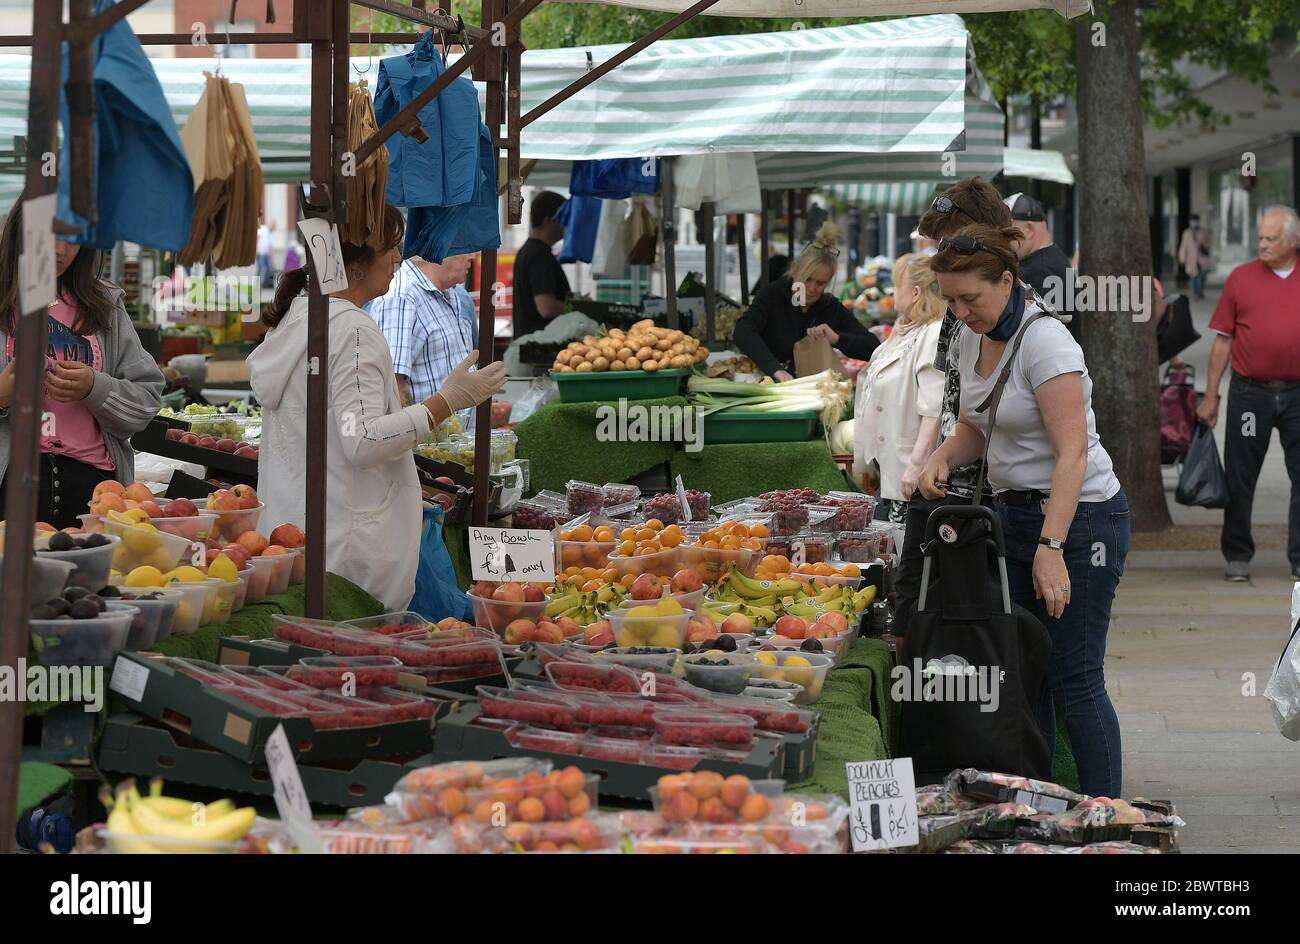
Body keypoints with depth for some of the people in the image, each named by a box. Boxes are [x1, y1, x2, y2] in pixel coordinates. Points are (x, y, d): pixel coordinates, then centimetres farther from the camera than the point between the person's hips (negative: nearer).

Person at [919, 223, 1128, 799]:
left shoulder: (1044, 341, -18)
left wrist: (1051, 548, -30)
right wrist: (943, 456, 0)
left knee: (1074, 679, -8)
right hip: (1015, 513, 8)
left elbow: (1072, 453, -24)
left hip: (1078, 516, -8)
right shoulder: (973, 338, 8)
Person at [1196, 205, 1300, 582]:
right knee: (1240, 477, 5)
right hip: (1250, 392, 0)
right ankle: (1237, 555, 16)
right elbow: (1223, 340, 6)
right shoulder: (1241, 278, 4)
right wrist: (1210, 396, 4)